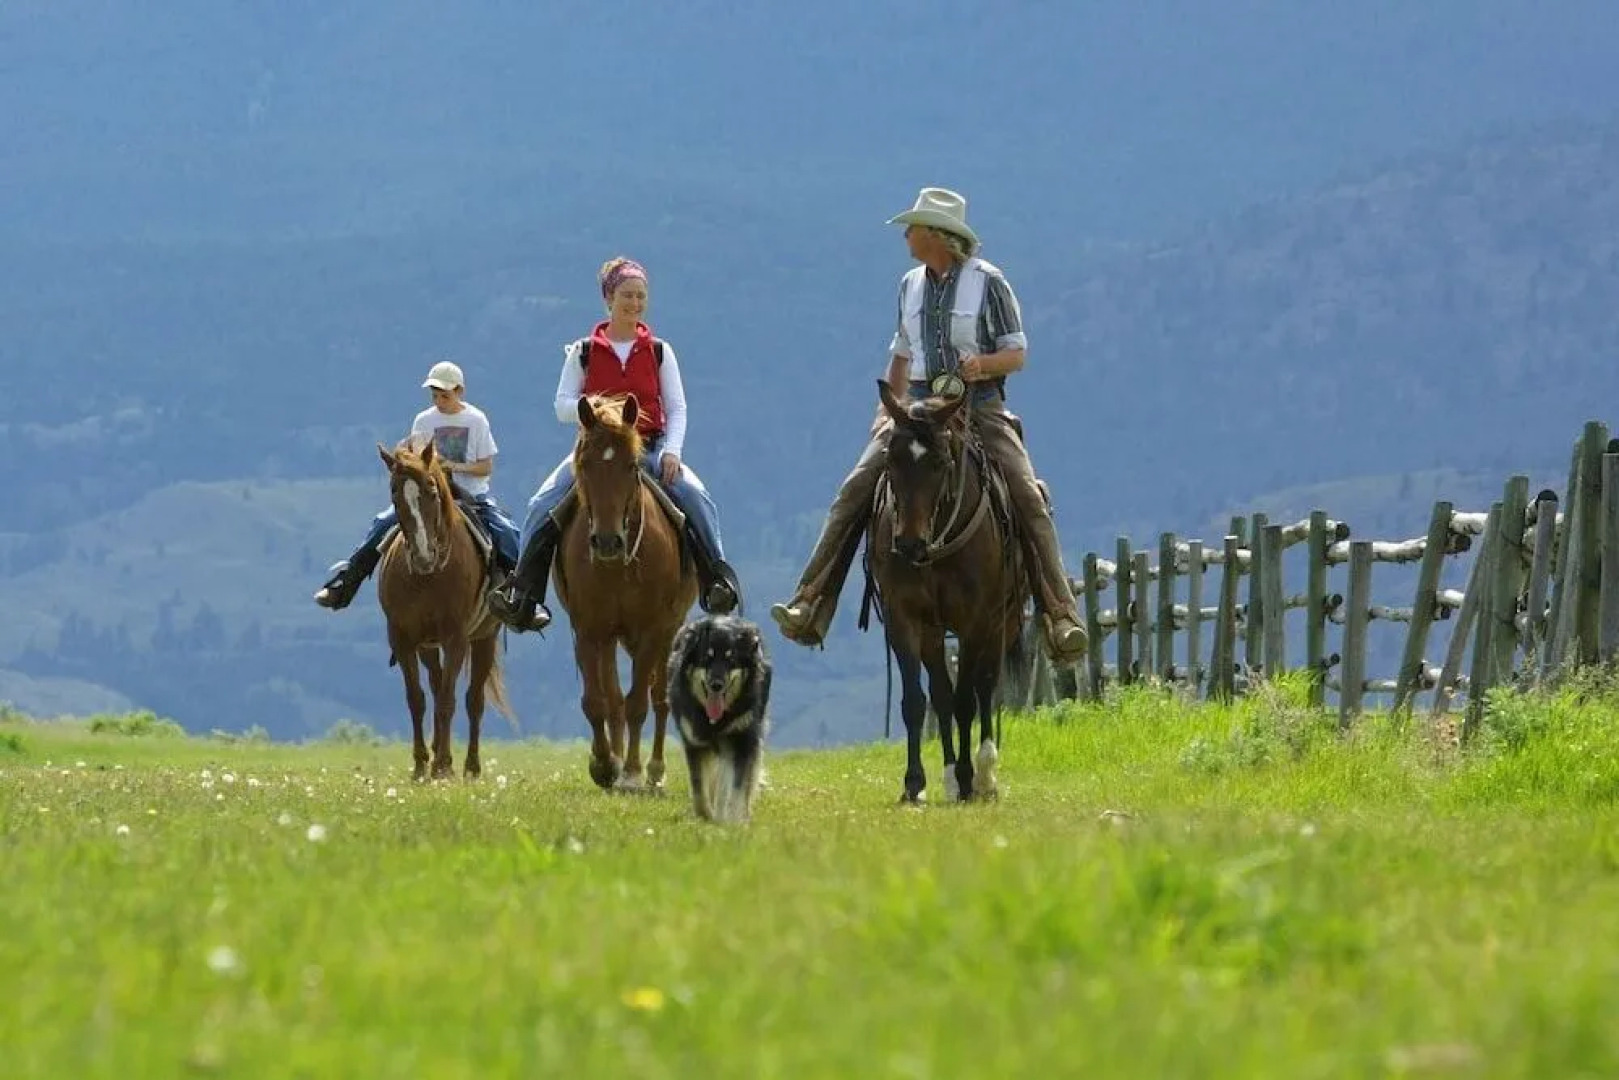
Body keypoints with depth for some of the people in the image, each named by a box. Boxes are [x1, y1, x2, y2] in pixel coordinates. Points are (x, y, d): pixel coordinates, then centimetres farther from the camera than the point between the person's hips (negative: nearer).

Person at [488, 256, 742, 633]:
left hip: (650, 448, 0)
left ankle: (717, 579, -23)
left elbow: (677, 408, 3)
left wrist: (672, 451, -14)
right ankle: (522, 593, -21)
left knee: (696, 496, -28)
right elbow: (563, 405, 2)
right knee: (543, 505, -23)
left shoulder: (659, 351, 7)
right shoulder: (584, 352, 5)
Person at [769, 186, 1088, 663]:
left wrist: (983, 364, -23)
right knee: (855, 490, -14)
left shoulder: (987, 282, -3)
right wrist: (888, 411, 10)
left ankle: (1061, 617, -22)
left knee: (1028, 497, -22)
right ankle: (810, 606, -18)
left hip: (981, 407, -4)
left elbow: (1017, 354, -3)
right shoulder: (911, 284, 12)